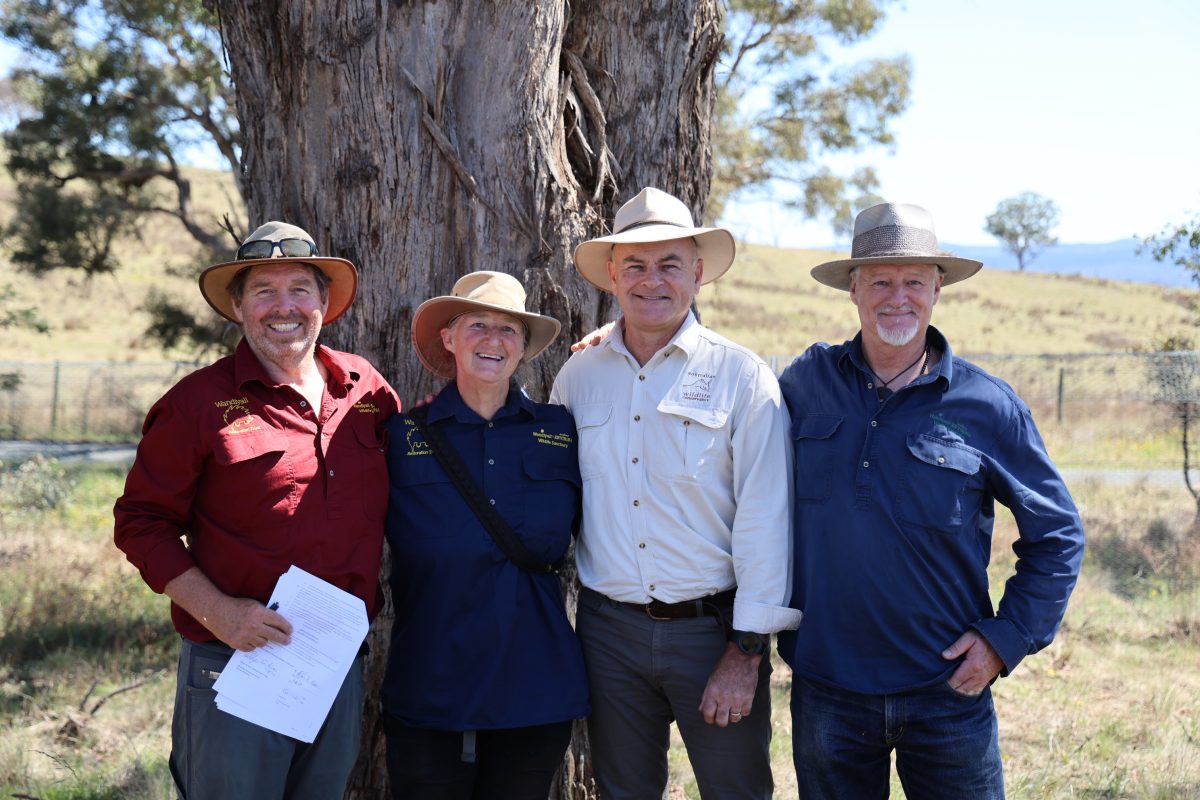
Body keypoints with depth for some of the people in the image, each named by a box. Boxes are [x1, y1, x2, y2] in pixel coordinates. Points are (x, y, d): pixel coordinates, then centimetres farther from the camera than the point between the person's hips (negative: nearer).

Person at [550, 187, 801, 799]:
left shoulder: (742, 376, -6)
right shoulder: (578, 376, 5)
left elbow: (764, 519, -9)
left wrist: (746, 651, -12)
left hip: (713, 628, -3)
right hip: (609, 628, 3)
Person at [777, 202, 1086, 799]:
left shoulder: (988, 406, -4)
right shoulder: (808, 381, 1)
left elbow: (1057, 535, 3)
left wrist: (1006, 638, -4)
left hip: (948, 690, -1)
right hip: (826, 689, 2)